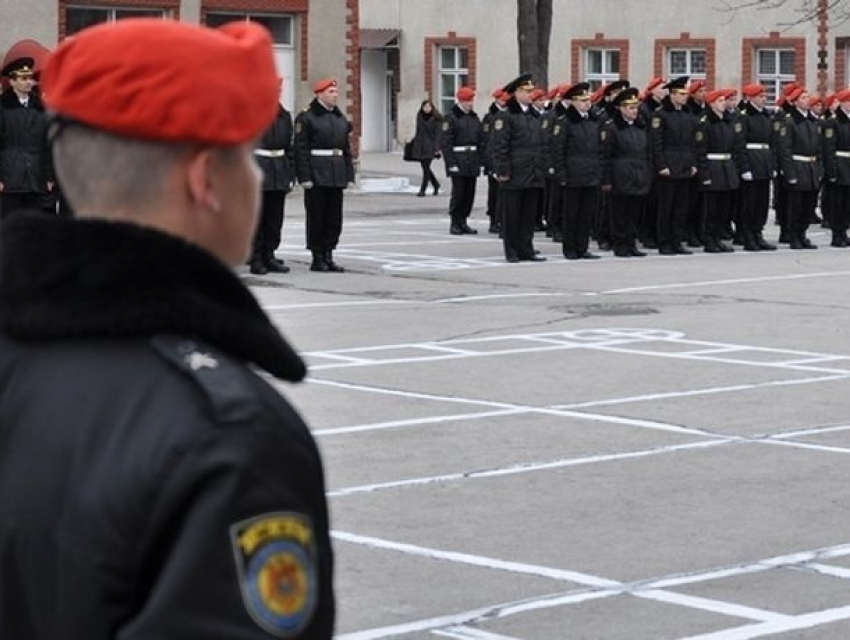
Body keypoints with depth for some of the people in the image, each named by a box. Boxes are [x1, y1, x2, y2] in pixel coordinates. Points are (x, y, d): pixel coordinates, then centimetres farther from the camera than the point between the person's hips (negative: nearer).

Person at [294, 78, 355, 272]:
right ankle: (317, 258, 5)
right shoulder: (306, 118, -6)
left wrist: (349, 174, 10)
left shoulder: (340, 119, 14)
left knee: (335, 217, 7)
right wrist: (305, 177, -16)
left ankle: (328, 254, 14)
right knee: (316, 216, -1)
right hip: (317, 175, -6)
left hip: (336, 176, 6)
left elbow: (346, 148, 17)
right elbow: (301, 149, -10)